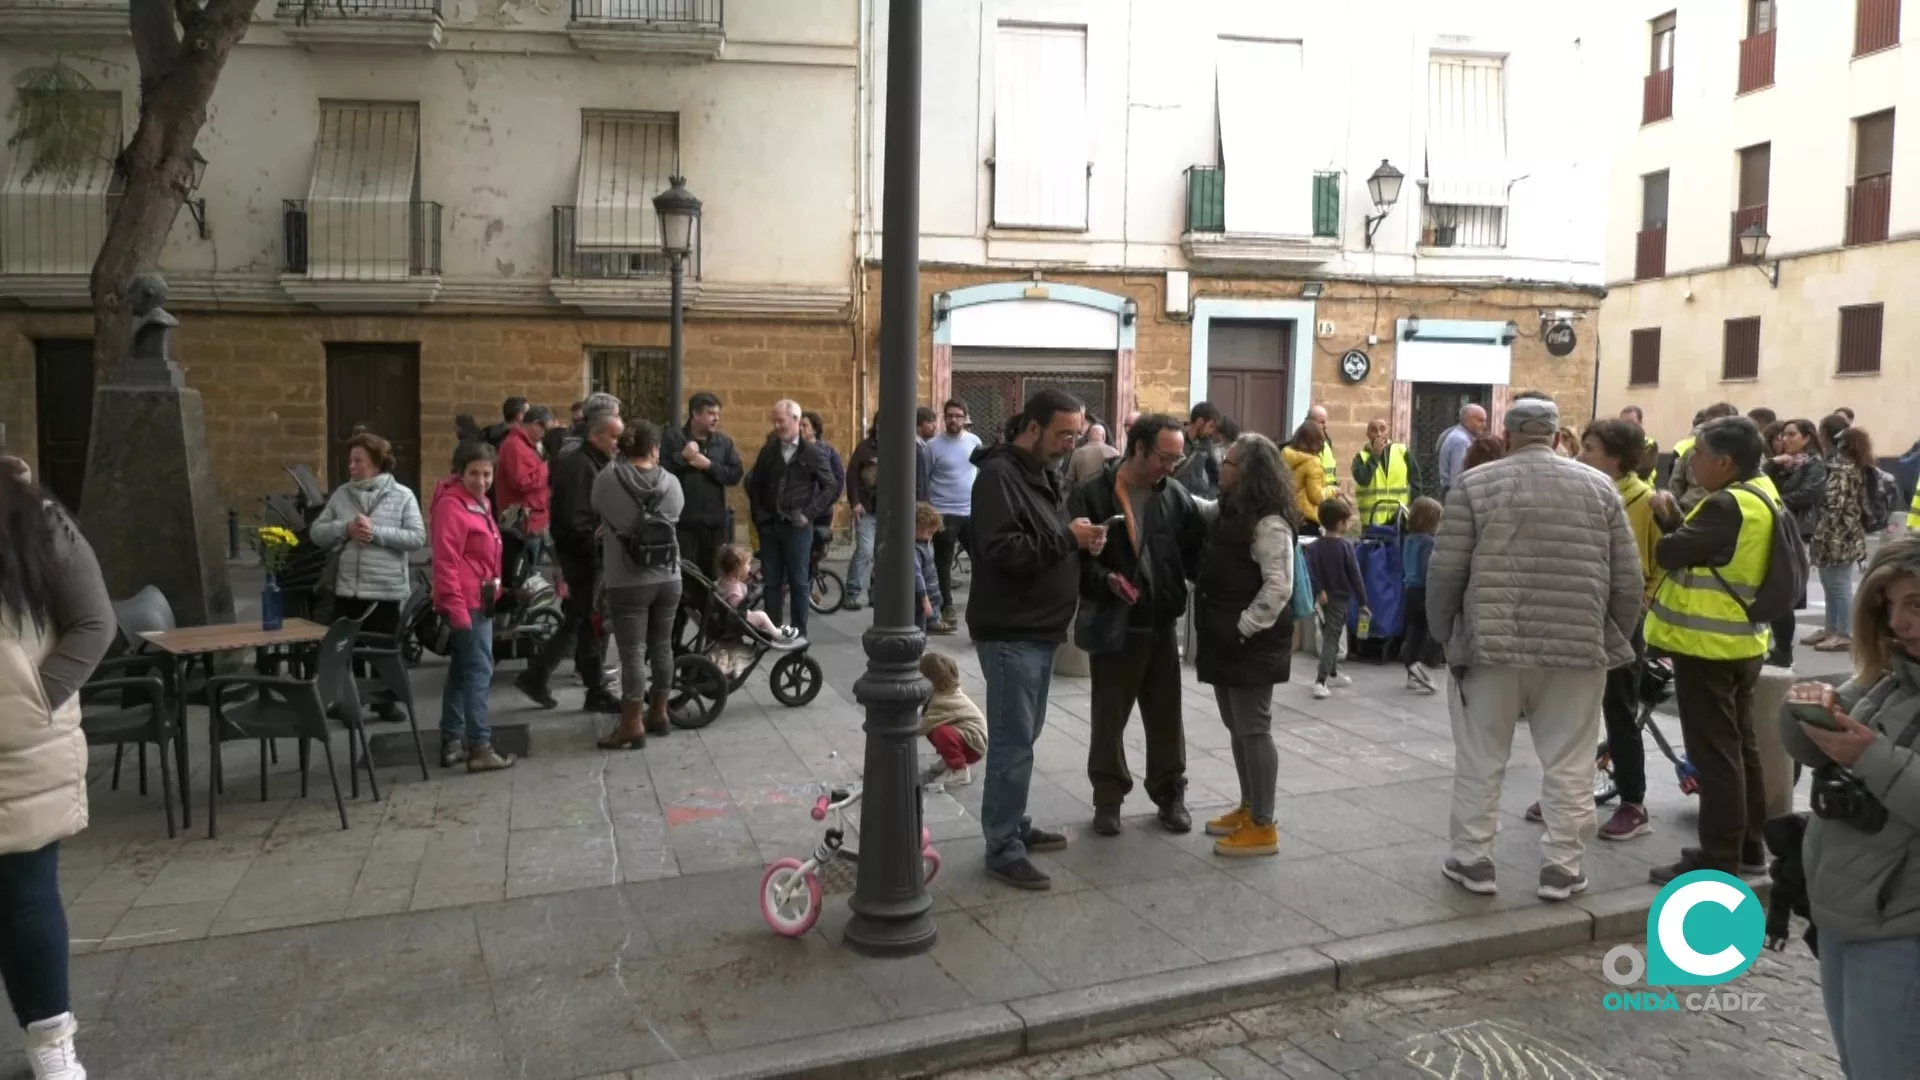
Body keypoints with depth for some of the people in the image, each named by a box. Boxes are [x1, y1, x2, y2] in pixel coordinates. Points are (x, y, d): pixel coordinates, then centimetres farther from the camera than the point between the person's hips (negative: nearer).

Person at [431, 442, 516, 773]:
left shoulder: (477, 502, 16)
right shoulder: (451, 505, -14)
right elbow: (446, 560, -20)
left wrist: (492, 591, 22)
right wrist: (455, 606, -24)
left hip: (478, 600, 10)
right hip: (466, 602, -10)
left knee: (461, 671, 13)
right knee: (479, 671, -9)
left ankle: (452, 742, 20)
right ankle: (479, 747, -7)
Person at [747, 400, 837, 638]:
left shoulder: (812, 453, -3)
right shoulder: (768, 451, 8)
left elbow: (831, 488, -3)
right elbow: (754, 485, 16)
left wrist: (809, 513, -8)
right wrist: (758, 515, 6)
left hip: (798, 527, -3)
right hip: (769, 526, 3)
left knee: (799, 582, 2)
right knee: (772, 582, 7)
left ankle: (799, 633, 9)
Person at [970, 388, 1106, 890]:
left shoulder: (1046, 474, 16)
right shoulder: (999, 474, -15)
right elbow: (1002, 550, -26)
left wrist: (1083, 545, 3)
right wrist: (1067, 538, -21)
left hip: (1041, 629, 9)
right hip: (1010, 632, -9)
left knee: (1023, 737, 17)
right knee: (1013, 742, -5)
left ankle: (1014, 825, 29)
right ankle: (1003, 849, 3)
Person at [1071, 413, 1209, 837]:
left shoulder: (1176, 496, 4)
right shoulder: (1092, 495, -10)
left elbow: (1195, 552, 6)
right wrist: (1104, 580, -28)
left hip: (1161, 625, 4)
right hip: (1113, 625, -3)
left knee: (1166, 716, 13)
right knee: (1109, 717, 10)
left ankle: (1170, 794, 30)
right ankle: (1108, 797, 24)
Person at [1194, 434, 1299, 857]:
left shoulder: (1269, 524, -17)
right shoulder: (1230, 512, 13)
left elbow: (1279, 587, -22)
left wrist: (1244, 629, -20)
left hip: (1253, 644, -10)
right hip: (1225, 641, 10)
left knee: (1254, 730, -4)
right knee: (1236, 729, 16)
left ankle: (1263, 826, 4)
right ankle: (1247, 808, 28)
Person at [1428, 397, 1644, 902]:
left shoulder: (1474, 484, -1)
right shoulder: (1600, 487, 6)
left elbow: (1445, 571, -4)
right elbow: (1628, 580, 5)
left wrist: (1445, 633, 10)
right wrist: (1616, 641, 17)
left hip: (1491, 643, -1)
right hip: (1578, 648, 2)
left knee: (1480, 759, 10)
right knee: (1569, 764, 11)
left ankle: (1472, 859, 17)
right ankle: (1561, 867, 17)